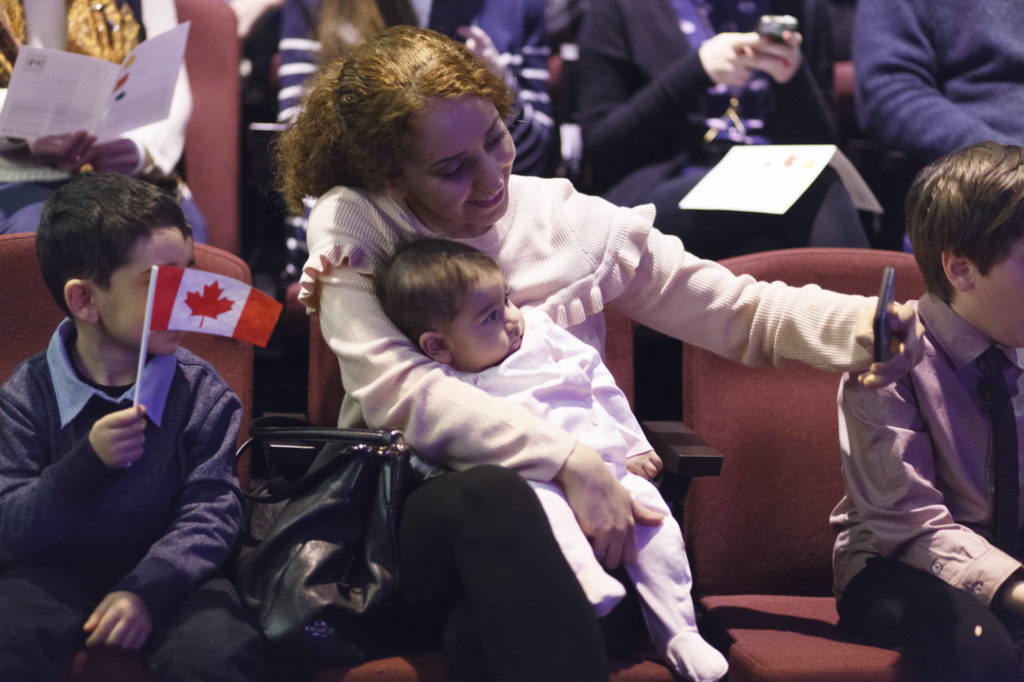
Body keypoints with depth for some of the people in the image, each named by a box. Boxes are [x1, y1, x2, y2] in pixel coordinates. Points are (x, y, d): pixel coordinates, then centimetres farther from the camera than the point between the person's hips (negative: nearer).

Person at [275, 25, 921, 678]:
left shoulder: (575, 222, 8)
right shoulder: (352, 225, 1)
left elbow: (742, 312, 10)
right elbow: (395, 391, -14)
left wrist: (859, 327, -11)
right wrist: (566, 458, -24)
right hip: (416, 509, -2)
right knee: (490, 501, -38)